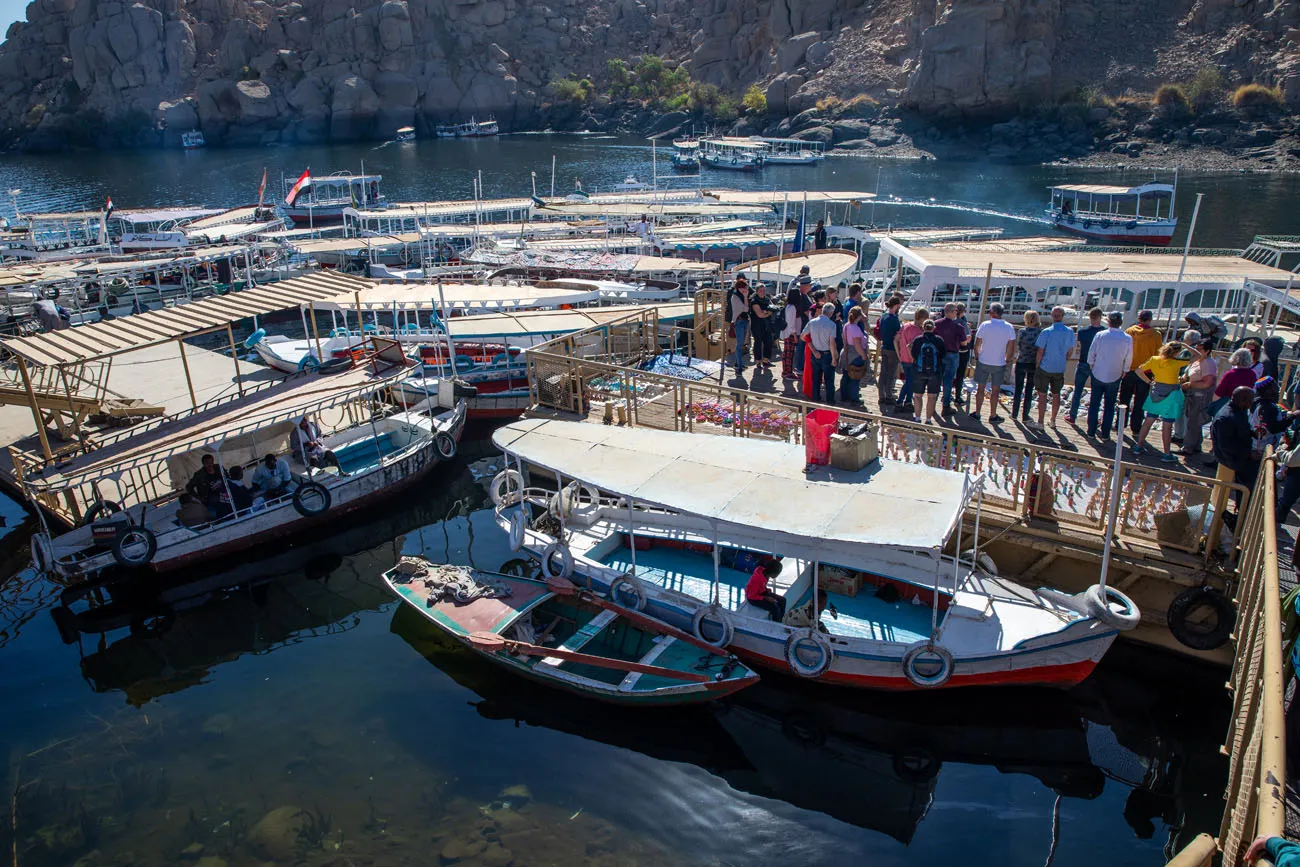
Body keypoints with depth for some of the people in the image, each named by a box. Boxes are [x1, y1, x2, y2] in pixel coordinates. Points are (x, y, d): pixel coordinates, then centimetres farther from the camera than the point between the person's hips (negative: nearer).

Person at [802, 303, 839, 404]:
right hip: (827, 354, -4)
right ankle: (830, 400, 13)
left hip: (816, 354, 4)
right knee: (829, 379, 8)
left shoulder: (812, 322, -4)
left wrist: (814, 350, 5)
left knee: (816, 377, 17)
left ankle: (815, 397, 26)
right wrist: (834, 358, -13)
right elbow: (832, 343, -21)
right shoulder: (831, 324, -17)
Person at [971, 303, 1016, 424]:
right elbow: (1011, 347, -2)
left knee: (980, 388, 10)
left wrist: (976, 357, 11)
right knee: (995, 391, 8)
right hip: (999, 363, 1)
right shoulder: (1009, 327, -5)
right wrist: (1007, 360, 12)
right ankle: (993, 416, 13)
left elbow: (977, 344, -4)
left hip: (983, 362, 0)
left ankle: (977, 413, 15)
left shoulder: (984, 325, -9)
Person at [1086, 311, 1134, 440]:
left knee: (1094, 404, 11)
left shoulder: (1100, 335, -11)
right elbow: (1128, 360, -1)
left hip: (1097, 375, 0)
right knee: (1109, 406, 10)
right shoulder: (1128, 339, -9)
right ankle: (1105, 433, 13)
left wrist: (1091, 368, 12)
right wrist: (1123, 374, 12)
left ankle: (1091, 431, 15)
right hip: (1114, 377, 0)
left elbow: (1091, 354, -3)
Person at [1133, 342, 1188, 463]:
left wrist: (1149, 382, 8)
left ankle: (1138, 446, 22)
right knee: (1167, 426, 2)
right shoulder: (1176, 363, -18)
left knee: (1148, 421, 15)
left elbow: (1138, 371, 1)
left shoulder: (1154, 359, -5)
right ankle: (1166, 454, 9)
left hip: (1156, 392, 5)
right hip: (1171, 395, -5)